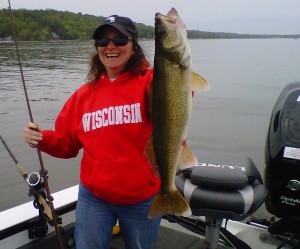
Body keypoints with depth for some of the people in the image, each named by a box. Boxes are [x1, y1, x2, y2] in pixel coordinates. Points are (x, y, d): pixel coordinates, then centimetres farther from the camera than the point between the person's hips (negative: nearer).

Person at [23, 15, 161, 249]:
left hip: (143, 199, -2)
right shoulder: (85, 93, 2)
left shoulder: (150, 82, -9)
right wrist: (42, 138, -11)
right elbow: (67, 143, 8)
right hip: (93, 197, 2)